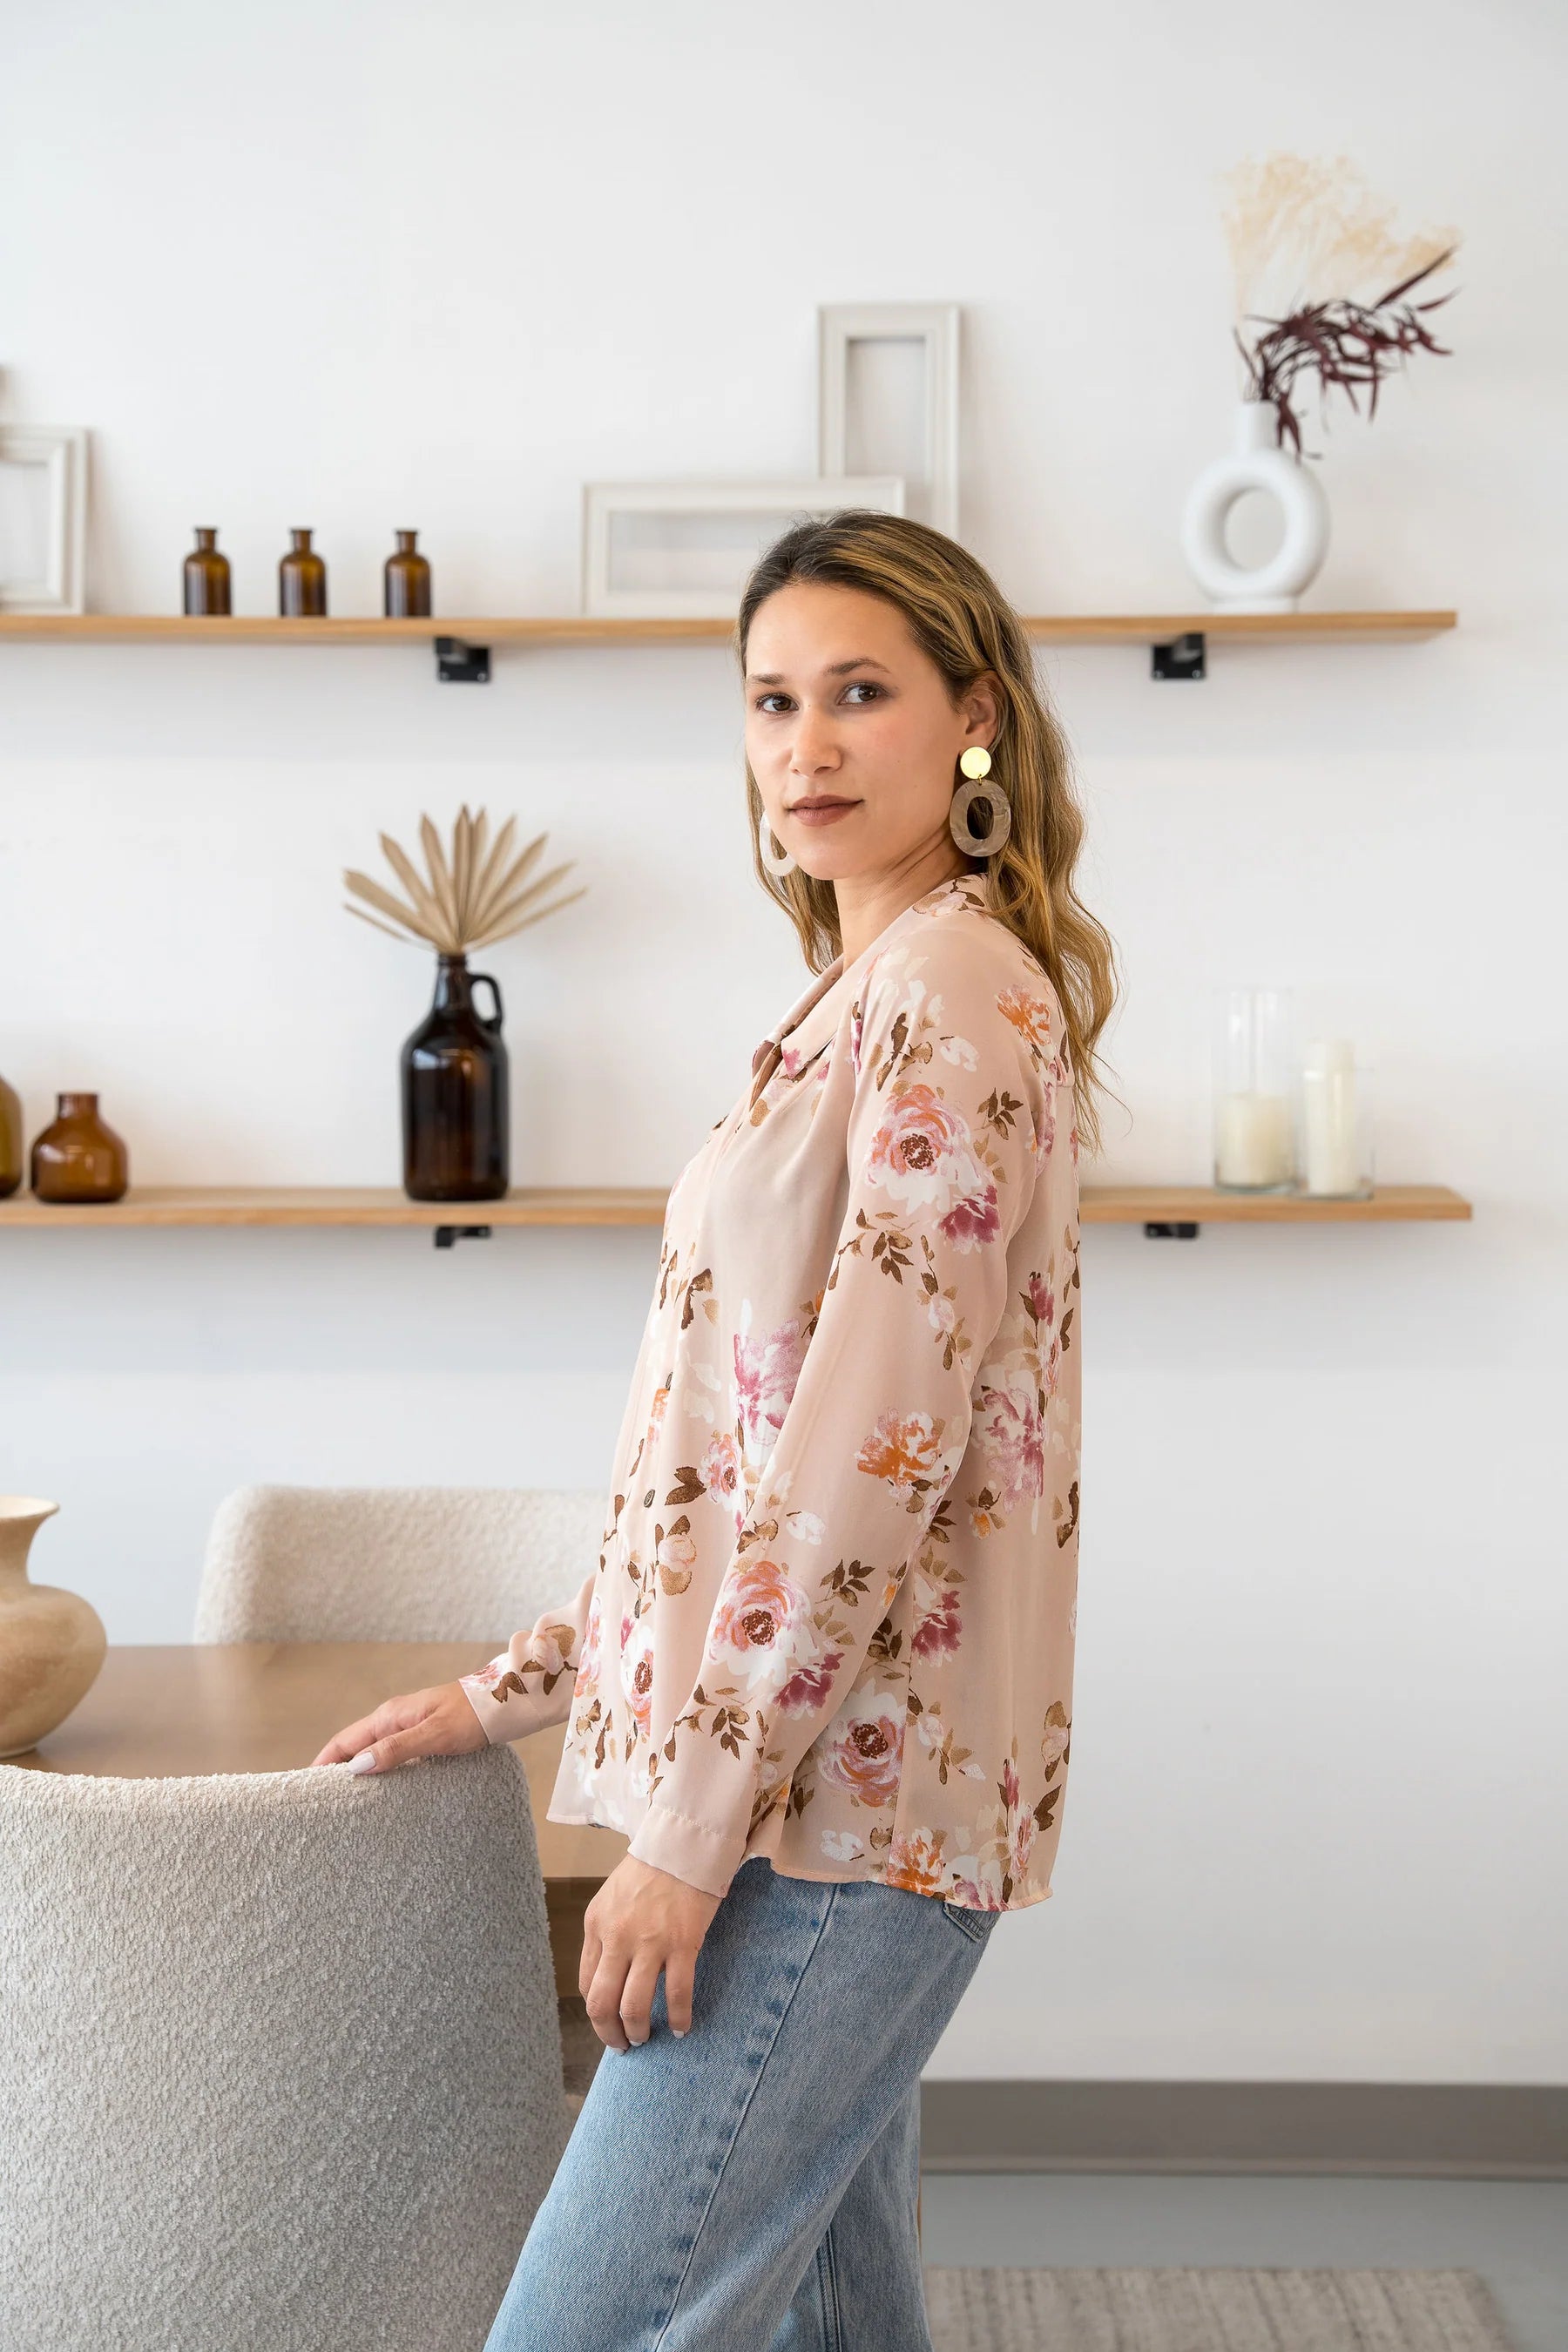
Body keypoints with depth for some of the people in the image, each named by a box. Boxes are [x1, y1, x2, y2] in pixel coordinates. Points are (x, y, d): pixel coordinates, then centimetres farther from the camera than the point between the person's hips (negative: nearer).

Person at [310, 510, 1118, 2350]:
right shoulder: (864, 996, 19)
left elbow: (876, 1442, -19)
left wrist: (692, 1825, -18)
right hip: (818, 1786, 9)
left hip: (847, 1780, -9)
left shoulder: (956, 985, -11)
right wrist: (523, 1686, 19)